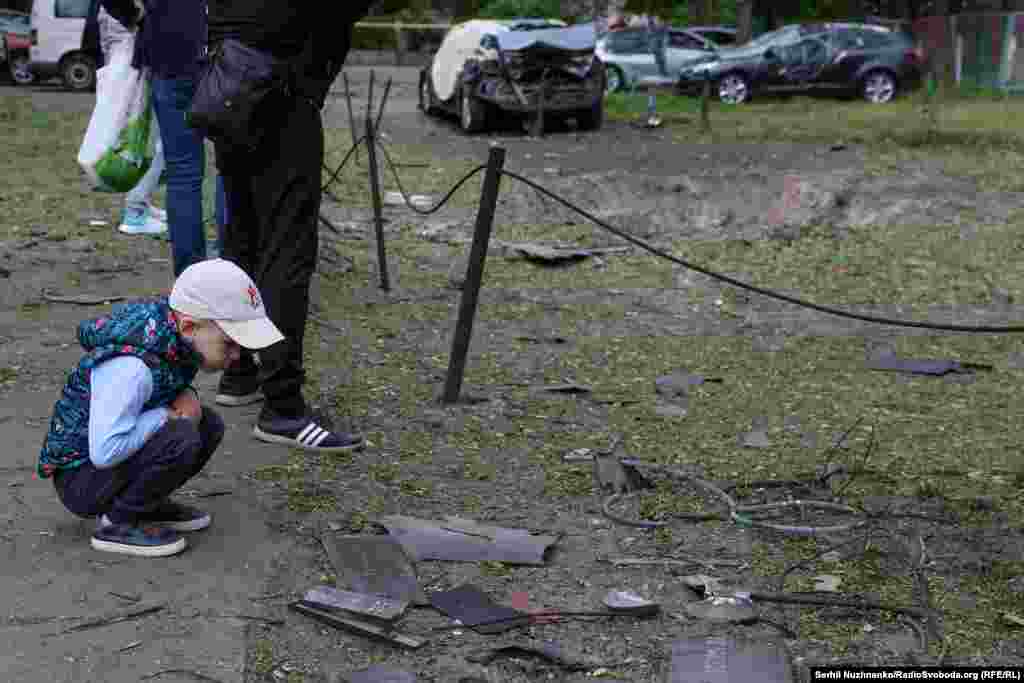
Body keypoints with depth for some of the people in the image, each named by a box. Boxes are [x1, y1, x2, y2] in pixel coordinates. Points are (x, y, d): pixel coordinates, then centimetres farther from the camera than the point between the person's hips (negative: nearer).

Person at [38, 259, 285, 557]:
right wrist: (169, 415, -24)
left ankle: (146, 505, 10)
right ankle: (117, 524, -9)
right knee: (180, 439, -28)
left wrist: (187, 397, -8)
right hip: (80, 479, -9)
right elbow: (106, 451, -38)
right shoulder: (132, 364, -33)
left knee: (209, 426, -2)